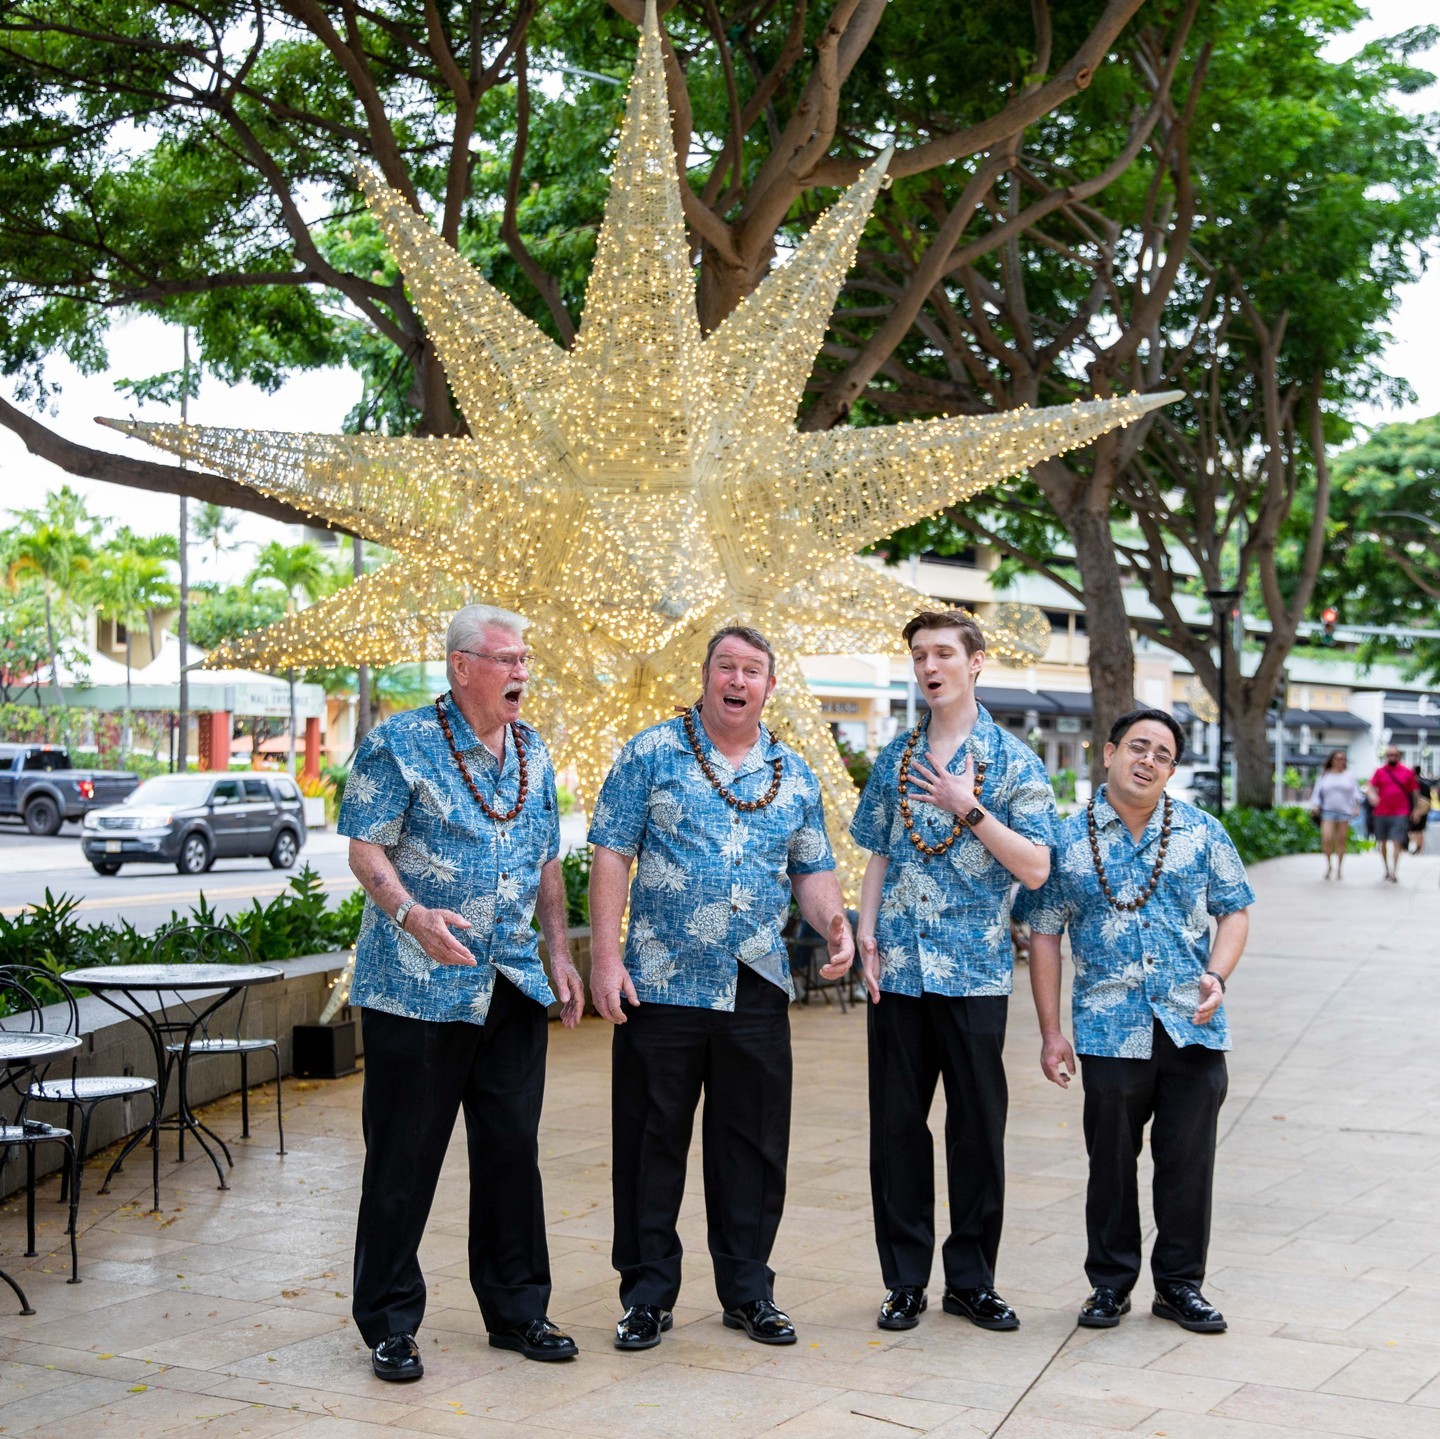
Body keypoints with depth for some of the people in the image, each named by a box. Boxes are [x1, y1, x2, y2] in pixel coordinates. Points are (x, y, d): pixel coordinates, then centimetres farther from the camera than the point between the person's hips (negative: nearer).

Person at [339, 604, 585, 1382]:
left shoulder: (532, 752, 13)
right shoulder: (399, 743, -7)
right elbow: (365, 849, -11)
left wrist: (558, 950, 12)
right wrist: (413, 915, -27)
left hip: (514, 987, 6)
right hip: (416, 987, -6)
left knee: (512, 1149, 10)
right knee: (403, 1157, 1)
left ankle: (517, 1309, 23)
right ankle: (390, 1324, 13)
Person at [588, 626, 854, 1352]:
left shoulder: (794, 775, 12)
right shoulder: (651, 755, 0)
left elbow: (813, 871, 16)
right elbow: (611, 856, -3)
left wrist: (833, 924, -5)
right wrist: (605, 955, -11)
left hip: (757, 989, 3)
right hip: (660, 984, -3)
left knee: (754, 1143, 8)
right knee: (651, 1142, 4)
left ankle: (747, 1290, 22)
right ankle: (647, 1293, 16)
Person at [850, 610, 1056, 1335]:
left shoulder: (1013, 760, -1)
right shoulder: (894, 758, 11)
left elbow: (1035, 868, -8)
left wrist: (968, 810, -17)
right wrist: (867, 931, 2)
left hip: (975, 970, -3)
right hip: (899, 969, 3)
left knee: (978, 1126, 4)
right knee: (896, 1124, 5)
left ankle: (971, 1280, 17)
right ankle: (905, 1280, 16)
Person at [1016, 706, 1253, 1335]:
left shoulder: (1201, 832, 6)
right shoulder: (1068, 840, 2)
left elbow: (1234, 910, 11)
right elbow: (1044, 934, 4)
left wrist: (1217, 976, -8)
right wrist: (1050, 1032, 0)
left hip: (1194, 1026, 1)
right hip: (1110, 1031, -1)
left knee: (1188, 1159, 6)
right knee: (1111, 1160, 6)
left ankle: (1180, 1283, 20)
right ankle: (1110, 1281, 21)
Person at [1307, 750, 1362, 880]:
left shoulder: (1349, 776, 10)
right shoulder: (1324, 776, 10)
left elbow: (1355, 793, 9)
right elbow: (1317, 793, 10)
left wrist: (1356, 807, -3)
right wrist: (1315, 806, -3)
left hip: (1344, 811, 1)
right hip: (1328, 811, -1)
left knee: (1341, 840, 3)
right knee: (1326, 838, -15)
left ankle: (1339, 868, 14)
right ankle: (1328, 864, 5)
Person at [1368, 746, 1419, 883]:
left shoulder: (1407, 772, 4)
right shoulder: (1379, 772, 6)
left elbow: (1414, 791, 9)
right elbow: (1371, 787, -3)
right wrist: (1372, 796, -25)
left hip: (1400, 814, -2)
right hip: (1381, 813, 2)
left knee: (1397, 842, -12)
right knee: (1383, 842, 11)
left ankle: (1394, 872, -15)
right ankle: (1387, 870, 25)